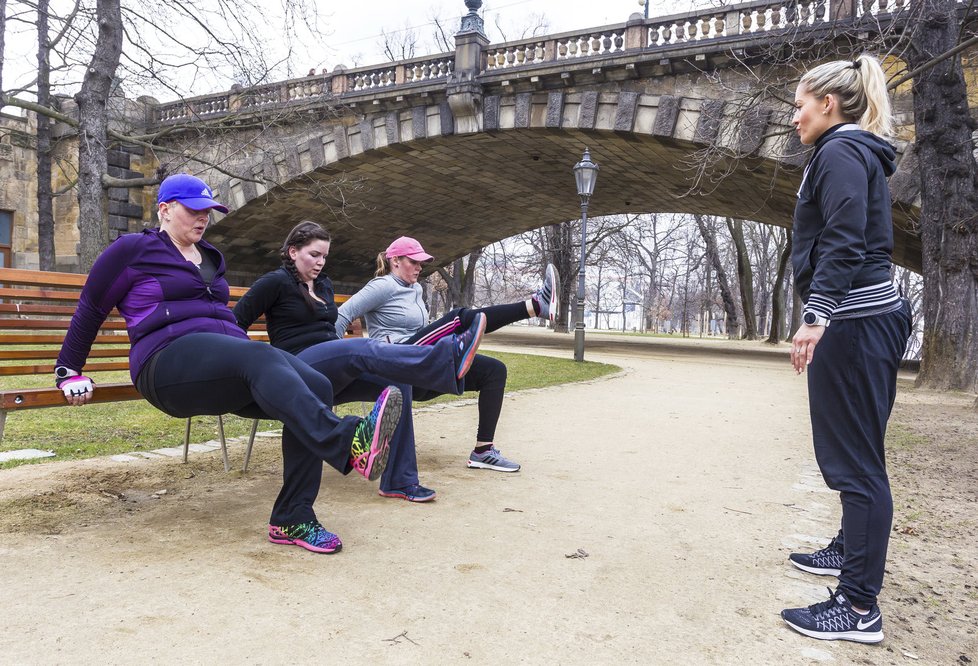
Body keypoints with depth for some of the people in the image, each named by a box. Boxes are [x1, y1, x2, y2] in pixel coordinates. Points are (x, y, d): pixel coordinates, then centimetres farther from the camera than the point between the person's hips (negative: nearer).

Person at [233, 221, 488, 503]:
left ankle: (399, 480, -17)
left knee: (397, 384, -18)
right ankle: (449, 355, -54)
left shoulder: (324, 285, 22)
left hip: (333, 374, 7)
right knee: (364, 348, -34)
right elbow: (235, 323, -2)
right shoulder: (275, 282, 0)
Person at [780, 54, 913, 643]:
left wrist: (817, 317, -27)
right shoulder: (862, 154, 22)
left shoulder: (840, 151, -7)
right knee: (855, 452, 20)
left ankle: (860, 608, -4)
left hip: (854, 321, -11)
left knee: (856, 459, -9)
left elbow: (843, 240, -21)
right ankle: (853, 549, 37)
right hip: (871, 314, 11)